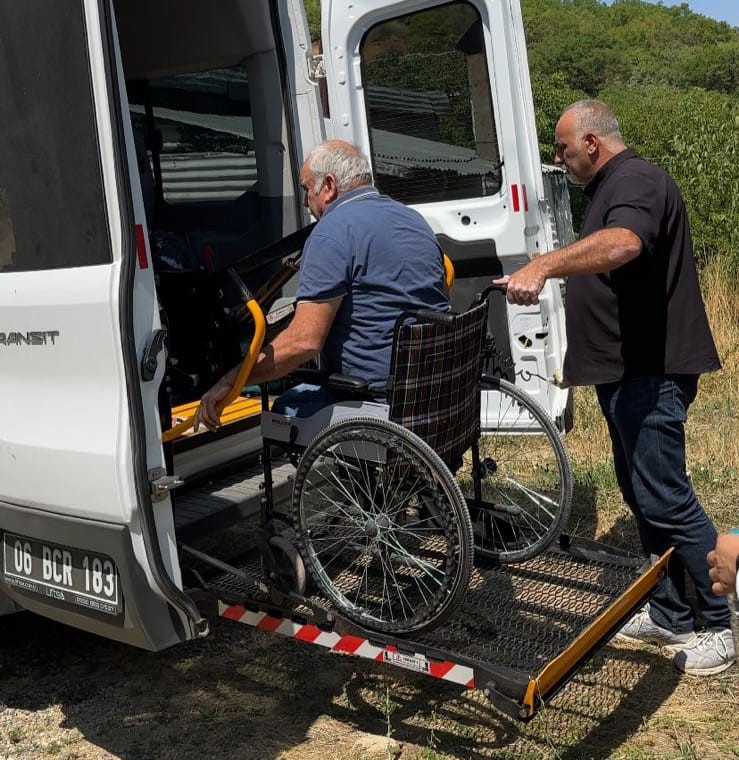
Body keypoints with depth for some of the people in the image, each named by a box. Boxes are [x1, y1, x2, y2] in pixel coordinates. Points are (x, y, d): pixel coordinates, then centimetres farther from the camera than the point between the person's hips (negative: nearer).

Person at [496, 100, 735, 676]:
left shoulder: (635, 182, -15)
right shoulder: (612, 186, 19)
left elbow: (622, 244, -37)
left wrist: (543, 265, -45)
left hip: (650, 372, -11)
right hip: (628, 370, 11)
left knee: (664, 499, -7)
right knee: (641, 493, 15)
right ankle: (670, 615, 27)